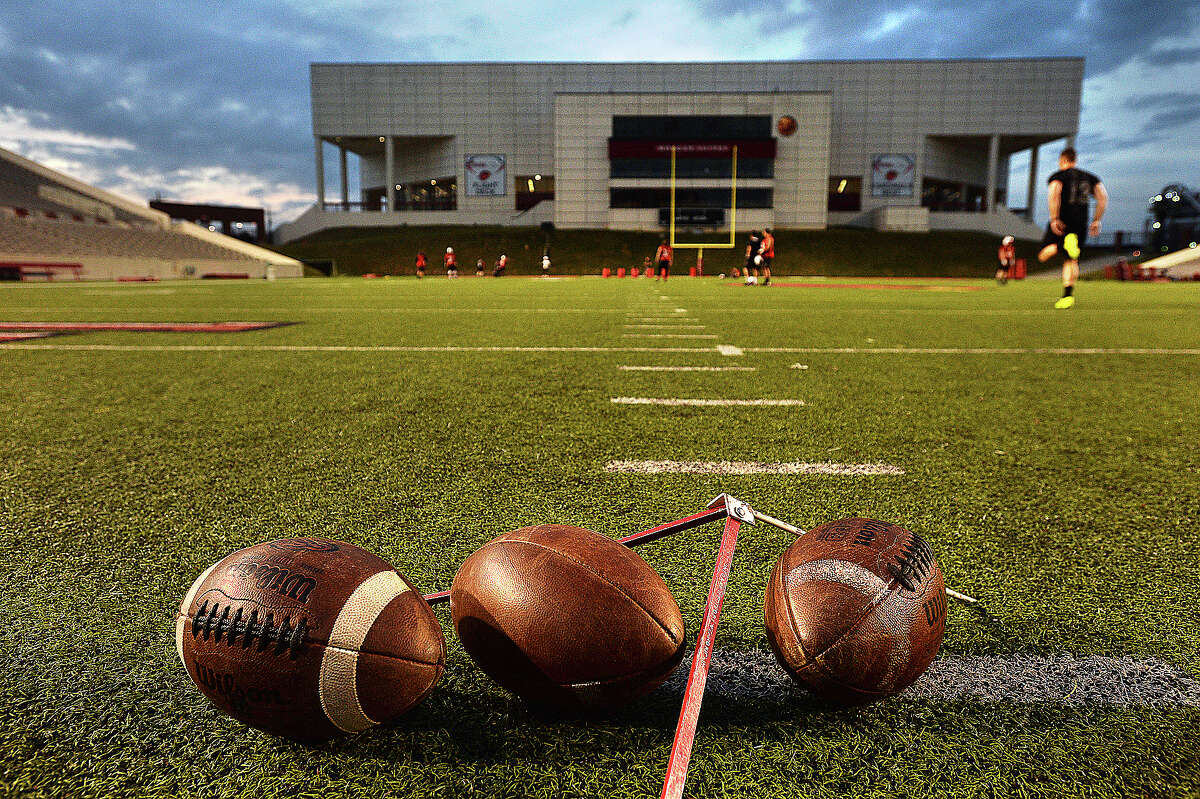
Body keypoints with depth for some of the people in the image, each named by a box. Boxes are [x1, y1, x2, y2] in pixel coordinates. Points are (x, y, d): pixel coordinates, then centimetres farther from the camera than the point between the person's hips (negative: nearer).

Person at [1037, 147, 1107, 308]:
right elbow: (1103, 197, 7)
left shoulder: (1058, 175, 2)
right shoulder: (1089, 177, 16)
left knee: (1043, 256, 5)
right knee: (1071, 261, 8)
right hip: (1081, 224, 4)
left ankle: (1063, 243, -26)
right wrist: (1096, 221, 10)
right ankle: (1068, 295, -5)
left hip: (1061, 223, -4)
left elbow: (1053, 193, -18)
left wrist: (1054, 219, -19)